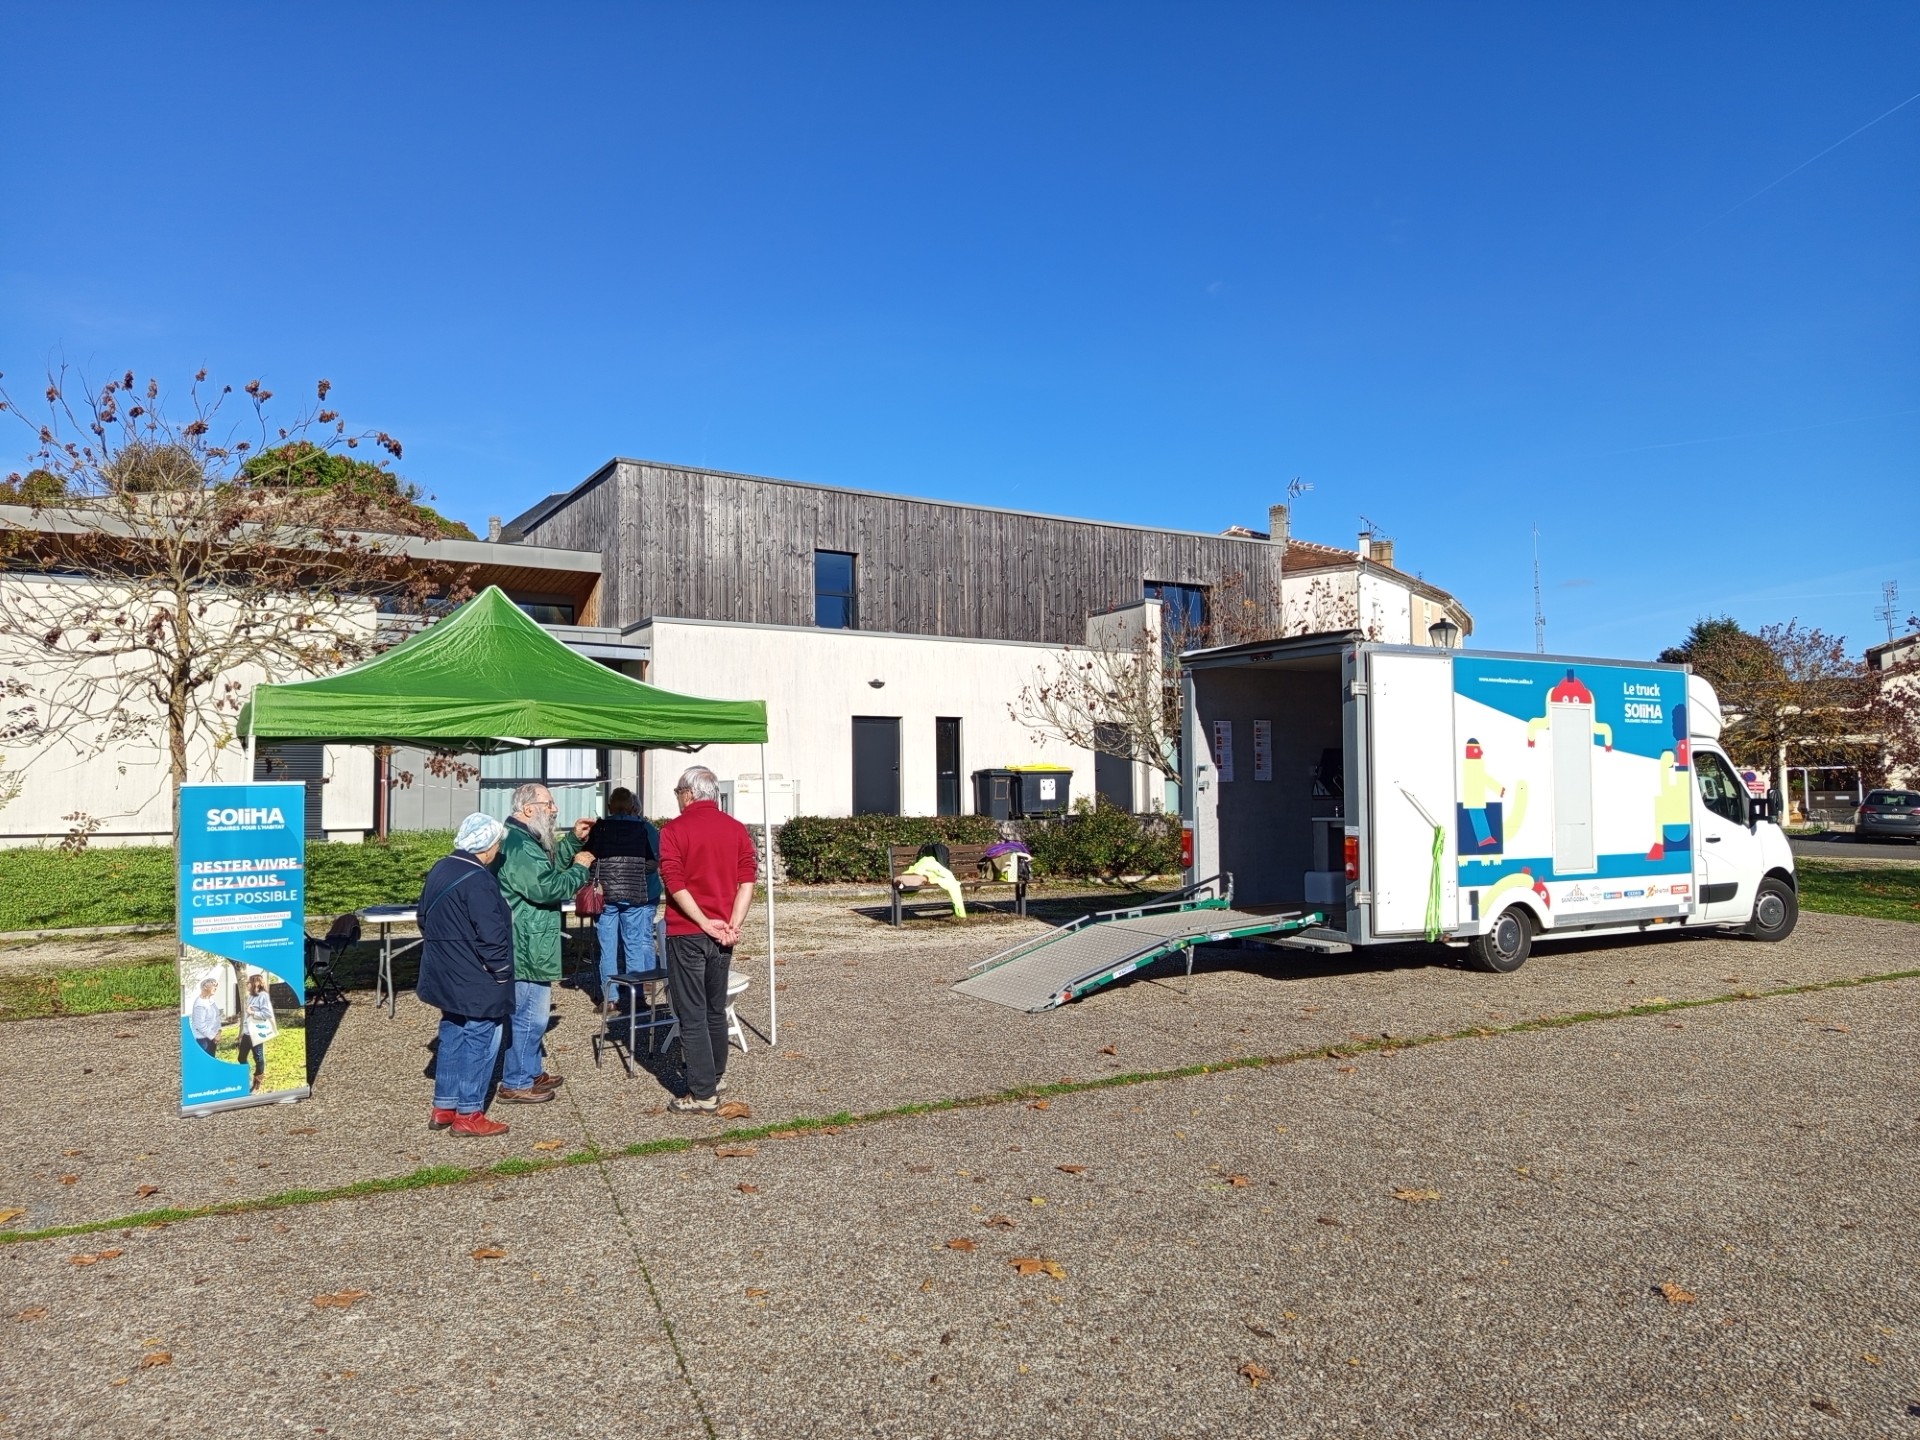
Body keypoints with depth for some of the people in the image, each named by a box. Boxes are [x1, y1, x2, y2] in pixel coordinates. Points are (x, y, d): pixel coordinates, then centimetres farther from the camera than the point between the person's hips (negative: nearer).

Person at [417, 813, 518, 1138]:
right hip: (476, 980, -9)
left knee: (452, 1036, 18)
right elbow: (491, 935, -23)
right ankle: (468, 1115, 6)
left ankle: (443, 1107, 26)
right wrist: (501, 971, -12)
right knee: (480, 1041, 0)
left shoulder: (440, 870, 7)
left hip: (445, 975, 10)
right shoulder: (478, 881, -22)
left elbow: (424, 916, 18)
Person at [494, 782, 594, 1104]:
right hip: (527, 948, -12)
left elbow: (546, 868, 25)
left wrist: (574, 840, 14)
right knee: (530, 1016, -3)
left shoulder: (525, 840, 13)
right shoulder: (519, 846, -23)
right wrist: (579, 869, -14)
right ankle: (515, 1084, 8)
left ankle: (531, 1072, 33)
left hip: (528, 946, 12)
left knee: (531, 1014, 21)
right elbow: (546, 888, -28)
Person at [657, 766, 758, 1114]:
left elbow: (675, 884, -17)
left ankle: (703, 1095, 4)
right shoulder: (736, 829, 5)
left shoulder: (674, 830, -8)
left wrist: (705, 922, -16)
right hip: (722, 934, 5)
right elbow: (748, 881, -3)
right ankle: (716, 1075, 33)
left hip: (687, 933, -5)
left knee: (692, 1015, 1)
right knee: (715, 1009, 19)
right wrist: (733, 924, -8)